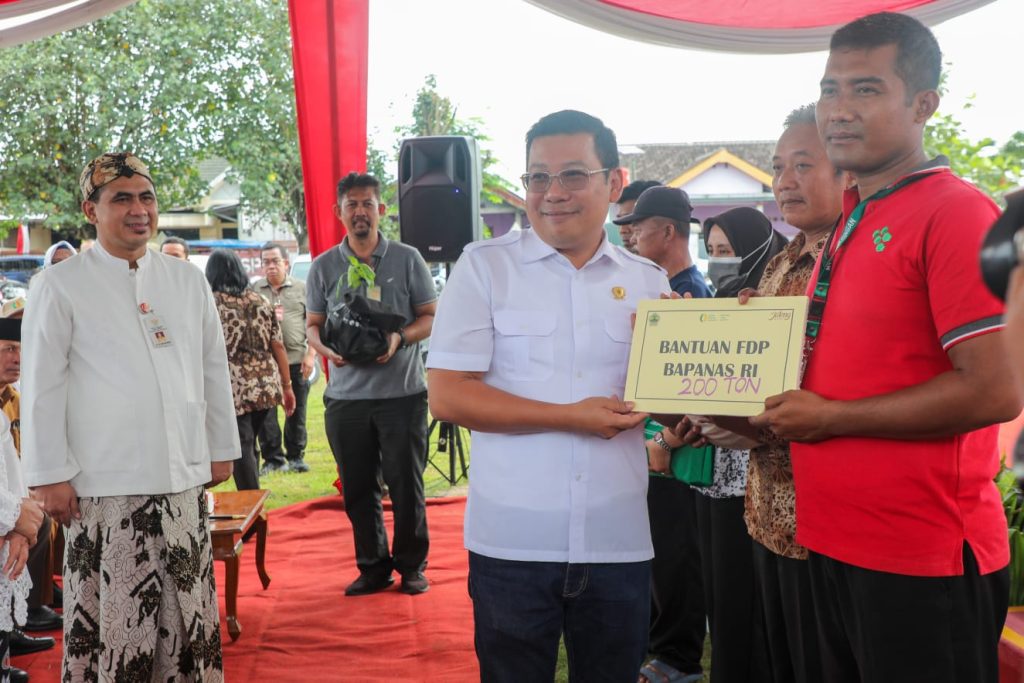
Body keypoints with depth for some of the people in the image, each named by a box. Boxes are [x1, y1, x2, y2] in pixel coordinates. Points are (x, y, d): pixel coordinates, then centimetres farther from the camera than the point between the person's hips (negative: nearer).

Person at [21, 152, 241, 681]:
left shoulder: (188, 281, 9)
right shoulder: (59, 286, -2)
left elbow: (214, 370, 14)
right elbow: (41, 386, -3)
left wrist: (221, 449, 14)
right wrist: (50, 476, -6)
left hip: (184, 478, 4)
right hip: (104, 485, -4)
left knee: (187, 609, 11)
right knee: (114, 614, 2)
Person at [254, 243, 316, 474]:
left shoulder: (301, 288, 8)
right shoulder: (254, 290, 8)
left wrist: (311, 354, -2)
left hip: (297, 359, 0)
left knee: (297, 411, 6)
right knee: (266, 413, 0)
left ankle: (296, 457, 18)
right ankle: (272, 459, 10)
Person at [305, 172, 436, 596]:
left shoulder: (407, 259, 2)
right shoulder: (324, 267, 8)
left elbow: (431, 317, 3)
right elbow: (312, 324, 11)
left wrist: (401, 337, -17)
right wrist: (326, 348, -12)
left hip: (402, 392, -2)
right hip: (345, 395, 2)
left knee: (406, 484, 4)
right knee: (357, 488, 9)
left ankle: (412, 565, 20)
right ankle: (373, 567, 23)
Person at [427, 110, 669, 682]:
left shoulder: (649, 281, 6)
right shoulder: (485, 265, -4)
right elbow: (448, 397, -10)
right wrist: (569, 417, -16)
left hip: (619, 543, 3)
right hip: (512, 544, -2)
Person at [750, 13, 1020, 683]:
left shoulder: (956, 212, -15)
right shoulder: (853, 223, 12)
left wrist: (829, 417, -15)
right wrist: (775, 414, 5)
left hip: (922, 561, -8)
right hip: (837, 545, 8)